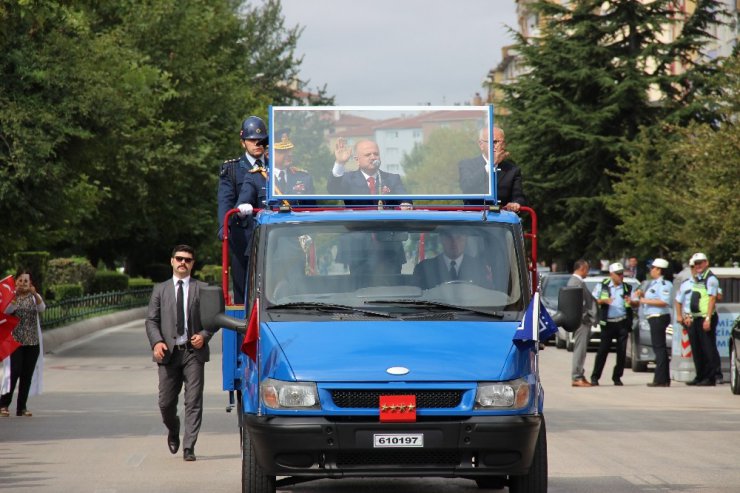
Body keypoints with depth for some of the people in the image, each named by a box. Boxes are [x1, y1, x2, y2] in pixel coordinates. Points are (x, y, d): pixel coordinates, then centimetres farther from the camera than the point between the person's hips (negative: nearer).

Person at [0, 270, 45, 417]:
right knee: (14, 372, -12)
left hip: (32, 343, 3)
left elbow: (42, 308, -13)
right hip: (15, 340, -3)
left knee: (28, 375, 3)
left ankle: (22, 407, 9)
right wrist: (15, 295, -33)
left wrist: (35, 294, -31)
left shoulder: (34, 297, 7)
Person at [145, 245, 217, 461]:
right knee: (166, 402, 4)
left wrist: (204, 335, -10)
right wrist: (157, 342, -9)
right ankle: (173, 431, 34)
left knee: (193, 401, -7)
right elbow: (151, 320, 8)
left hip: (193, 352, -1)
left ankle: (189, 447, -4)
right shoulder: (160, 290, 12)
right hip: (168, 353, 1)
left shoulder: (202, 289, 7)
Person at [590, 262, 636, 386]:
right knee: (603, 350, -4)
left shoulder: (627, 288, 11)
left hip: (623, 323, 2)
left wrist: (631, 302, -14)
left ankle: (617, 377, 10)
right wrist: (604, 301, -13)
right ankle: (595, 377, 1)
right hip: (608, 323, -2)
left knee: (622, 351, 0)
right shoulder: (602, 286, 6)